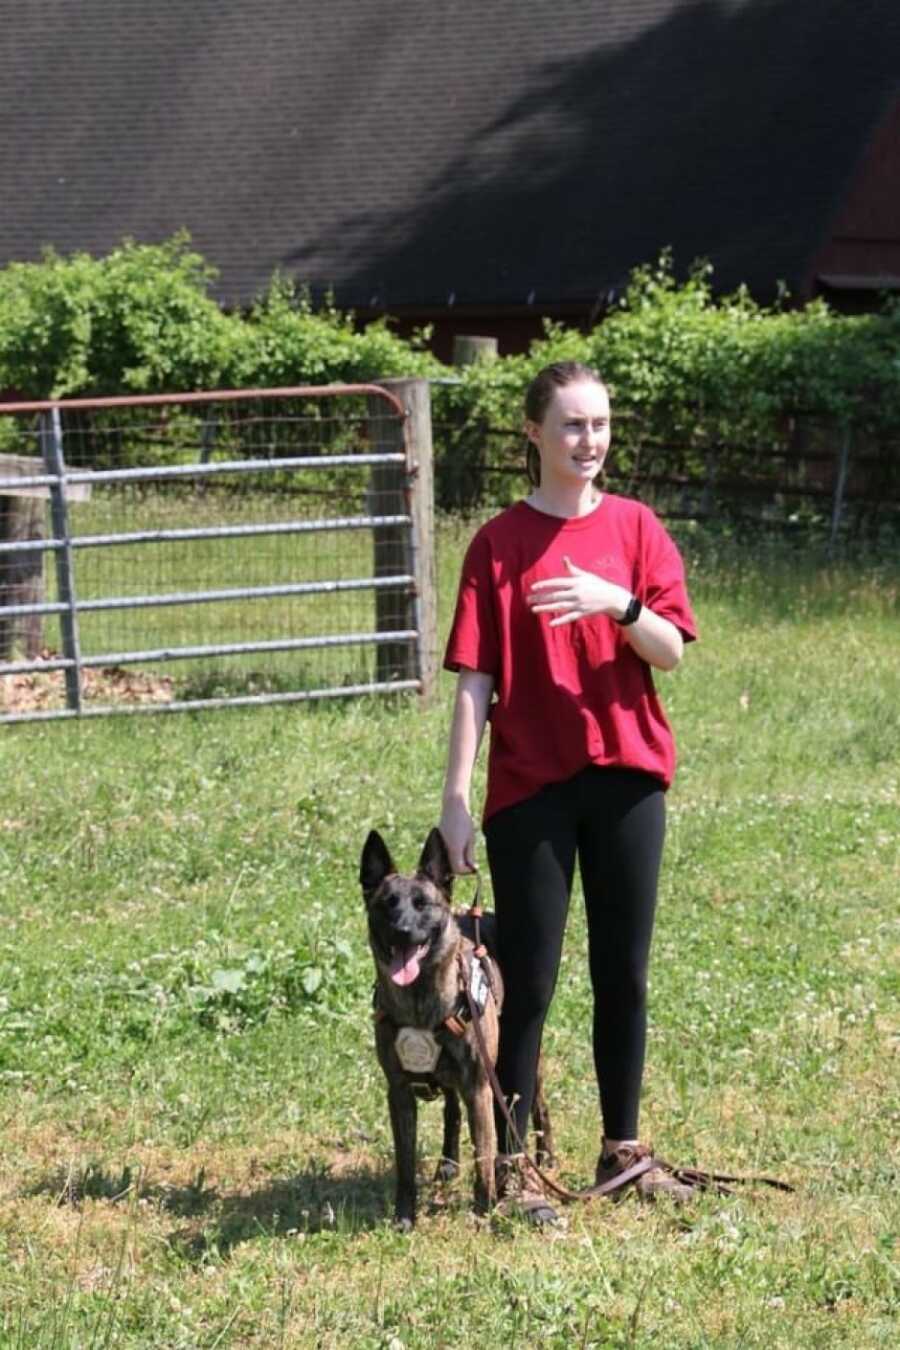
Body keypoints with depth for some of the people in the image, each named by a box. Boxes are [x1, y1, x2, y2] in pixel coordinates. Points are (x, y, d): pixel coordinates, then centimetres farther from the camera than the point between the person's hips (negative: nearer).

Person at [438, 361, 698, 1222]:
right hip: (531, 786, -3)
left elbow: (671, 650, -2)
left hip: (627, 777, 3)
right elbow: (474, 679, -4)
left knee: (623, 973, 9)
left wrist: (620, 604, -22)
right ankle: (507, 1162, 4)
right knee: (528, 981, -1)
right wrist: (456, 798, -10)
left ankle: (623, 1147, 20)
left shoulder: (635, 529, 5)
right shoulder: (499, 544, -1)